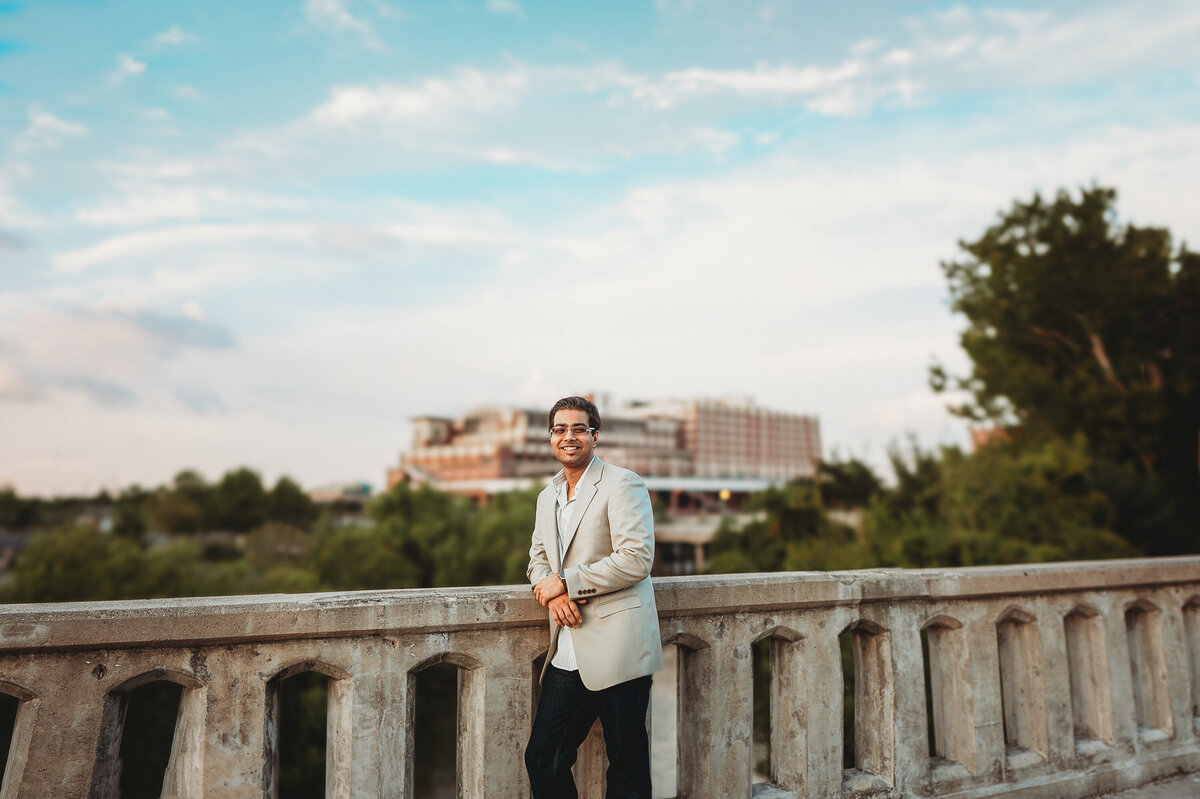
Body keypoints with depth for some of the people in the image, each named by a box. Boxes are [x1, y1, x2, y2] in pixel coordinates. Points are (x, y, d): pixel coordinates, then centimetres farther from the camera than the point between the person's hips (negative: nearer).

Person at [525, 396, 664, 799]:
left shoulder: (622, 484, -8)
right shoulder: (548, 497, 16)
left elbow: (635, 559, -17)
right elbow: (538, 559, 19)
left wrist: (566, 582, -14)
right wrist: (552, 593, -4)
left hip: (615, 648, -6)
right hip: (567, 655, 7)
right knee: (542, 760, 10)